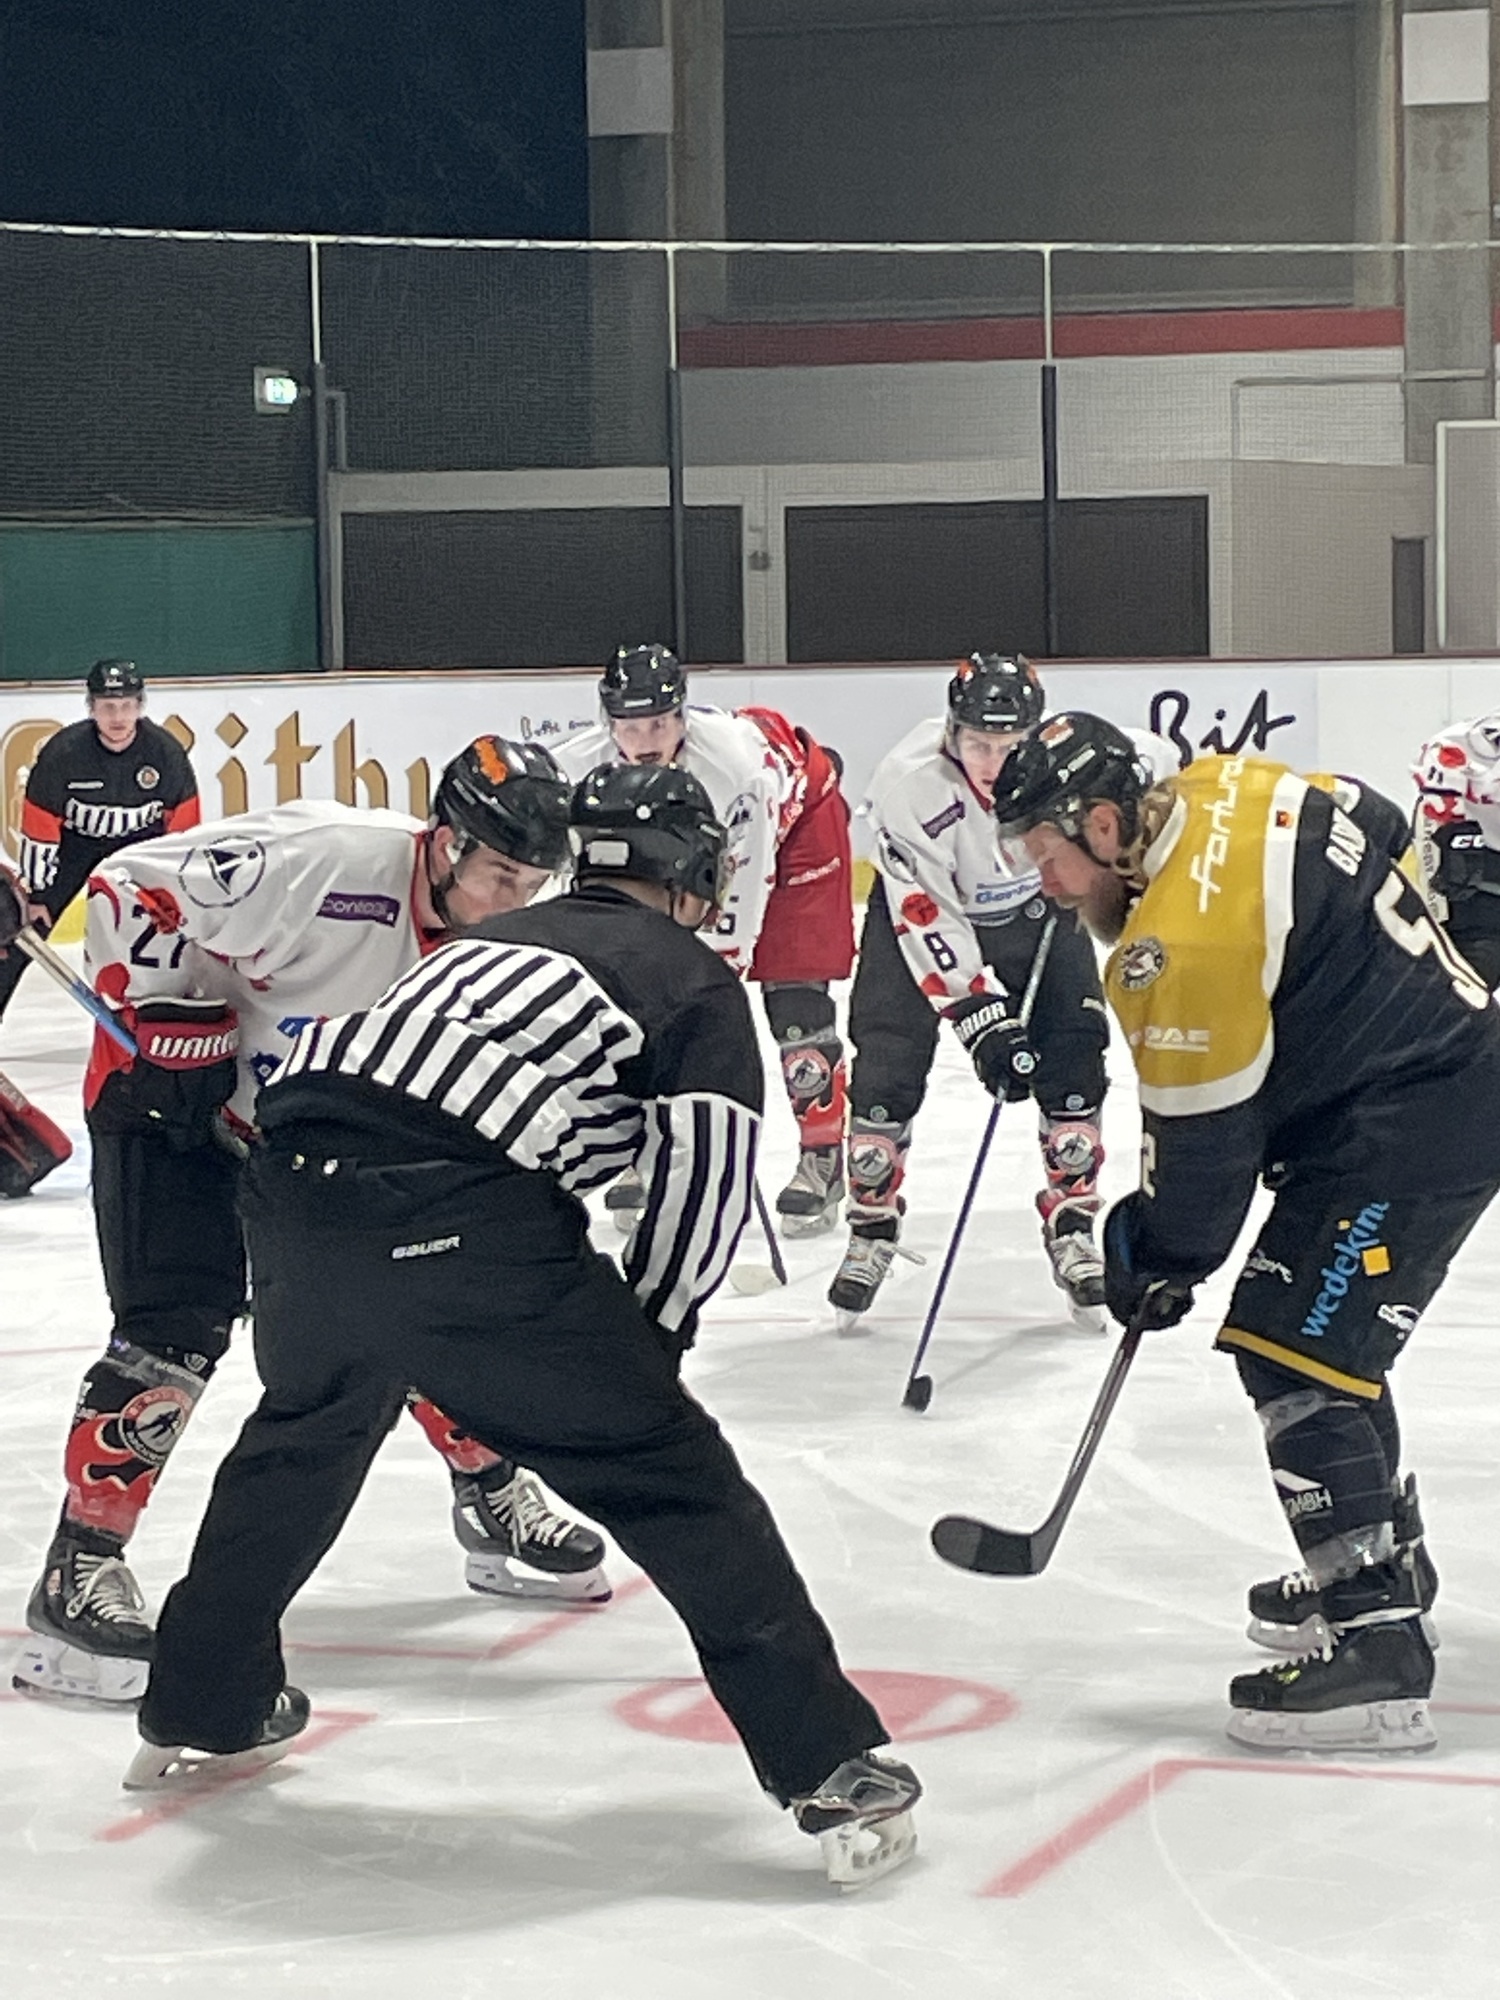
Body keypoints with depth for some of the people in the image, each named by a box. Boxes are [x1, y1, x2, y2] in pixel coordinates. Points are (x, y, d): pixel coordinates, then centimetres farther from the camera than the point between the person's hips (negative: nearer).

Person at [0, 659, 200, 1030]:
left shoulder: (166, 752, -20)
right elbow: (38, 826, -17)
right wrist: (36, 894, -13)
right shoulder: (63, 751, -26)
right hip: (71, 840, -1)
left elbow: (182, 823, -7)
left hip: (138, 840, 1)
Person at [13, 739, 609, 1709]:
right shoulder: (324, 862, -33)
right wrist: (169, 1025, -26)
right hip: (171, 1107, -7)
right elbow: (131, 887, -27)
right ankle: (79, 1573, -15)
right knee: (178, 1330, -19)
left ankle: (495, 1501, 27)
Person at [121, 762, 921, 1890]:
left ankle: (201, 1712, 45)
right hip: (456, 1223, -6)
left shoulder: (498, 938, 34)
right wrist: (644, 1341, 17)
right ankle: (828, 1763, 0)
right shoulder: (695, 980, 17)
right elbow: (705, 1175, 5)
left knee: (307, 1432, 34)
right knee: (667, 1470, 3)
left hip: (297, 1172, 6)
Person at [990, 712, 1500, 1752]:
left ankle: (1377, 1645, -14)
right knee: (1313, 1334, 22)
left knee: (1295, 1357, -12)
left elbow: (1205, 1138, -18)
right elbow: (1379, 842, 18)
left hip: (1415, 1128, -11)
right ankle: (1384, 1560, 39)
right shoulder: (1228, 788, 2)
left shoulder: (1181, 944, -25)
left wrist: (1160, 1260, -2)